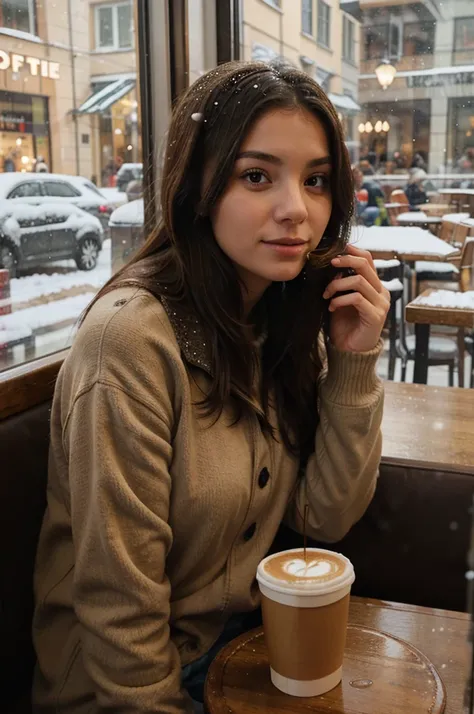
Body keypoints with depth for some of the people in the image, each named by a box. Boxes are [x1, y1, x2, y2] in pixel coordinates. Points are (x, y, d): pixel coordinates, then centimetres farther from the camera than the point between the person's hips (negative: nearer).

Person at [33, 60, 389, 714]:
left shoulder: (287, 315, -4)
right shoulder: (133, 336, -26)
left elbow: (325, 518, -5)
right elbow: (120, 609, -22)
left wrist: (355, 360, -14)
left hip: (250, 634, 6)